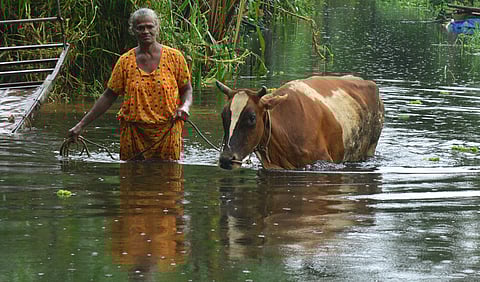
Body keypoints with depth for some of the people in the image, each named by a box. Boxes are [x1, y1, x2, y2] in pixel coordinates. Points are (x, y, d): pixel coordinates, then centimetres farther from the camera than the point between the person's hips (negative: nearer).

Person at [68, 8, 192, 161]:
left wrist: (185, 107, -13)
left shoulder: (174, 57, 3)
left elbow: (187, 89, 11)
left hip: (167, 131, -1)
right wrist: (82, 125, 4)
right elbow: (108, 96, 8)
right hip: (134, 133, 1)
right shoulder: (126, 61, 4)